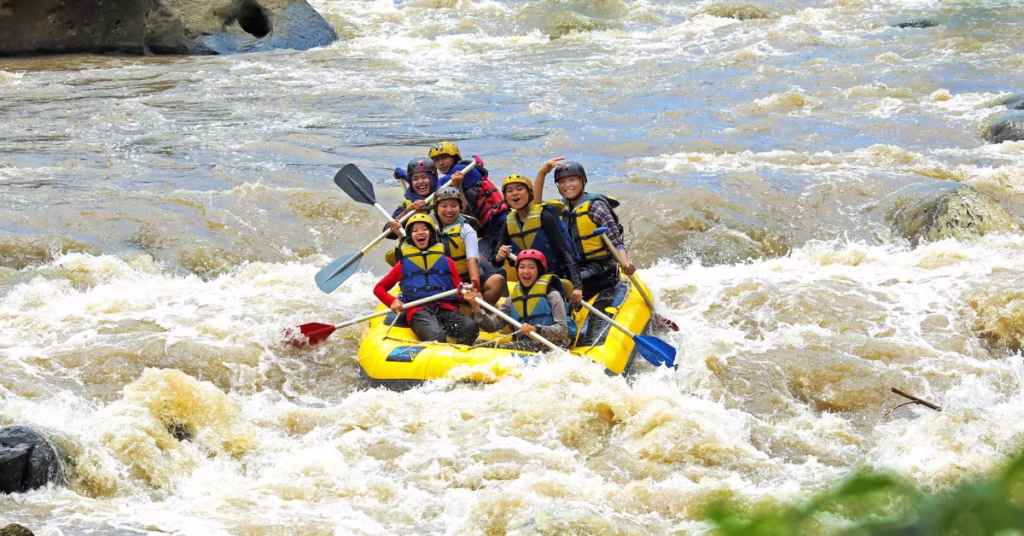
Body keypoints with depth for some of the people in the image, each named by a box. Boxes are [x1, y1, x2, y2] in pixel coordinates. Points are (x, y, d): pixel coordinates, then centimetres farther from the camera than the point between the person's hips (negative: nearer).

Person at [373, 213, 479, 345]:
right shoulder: (404, 264, 24)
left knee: (470, 327, -33)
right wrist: (392, 302, 4)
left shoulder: (446, 262, 25)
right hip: (418, 310, -2)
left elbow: (459, 292, 18)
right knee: (436, 335, -38)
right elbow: (379, 288, 26)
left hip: (446, 308, 2)